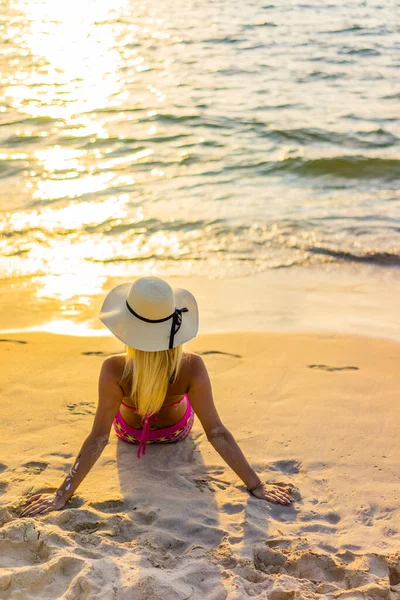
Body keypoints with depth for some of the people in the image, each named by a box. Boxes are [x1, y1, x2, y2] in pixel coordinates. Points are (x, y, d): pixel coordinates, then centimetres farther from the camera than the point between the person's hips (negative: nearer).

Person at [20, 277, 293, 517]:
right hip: (176, 429, 1)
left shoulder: (115, 369, -44)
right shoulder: (192, 366, -41)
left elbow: (98, 438, -37)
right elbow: (217, 433, -35)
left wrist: (61, 496, -28)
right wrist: (257, 486, -26)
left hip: (130, 431, 0)